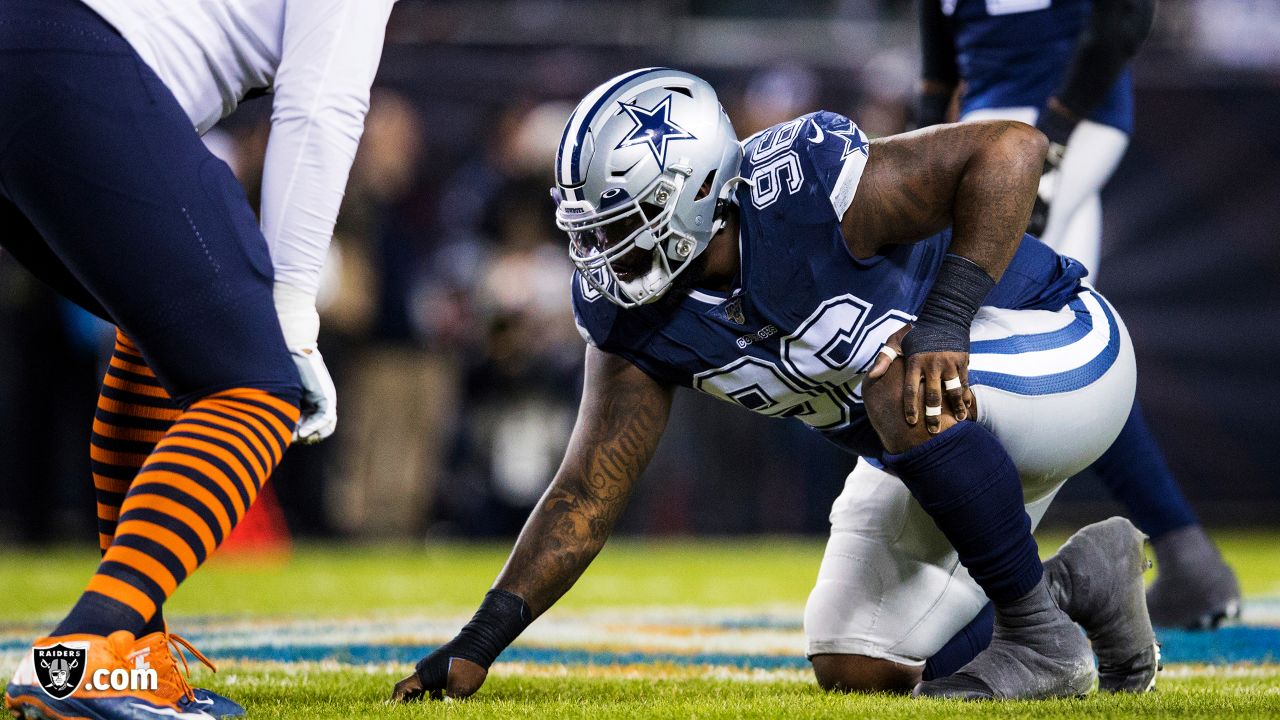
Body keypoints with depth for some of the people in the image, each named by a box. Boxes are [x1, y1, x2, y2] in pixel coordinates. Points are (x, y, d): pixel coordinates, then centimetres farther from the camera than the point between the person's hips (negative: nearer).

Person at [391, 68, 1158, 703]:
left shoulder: (802, 190, -32)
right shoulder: (635, 313, -10)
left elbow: (1012, 147, -35)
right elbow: (589, 494, -8)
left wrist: (944, 322, -44)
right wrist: (482, 640, -17)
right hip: (955, 447, 8)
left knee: (906, 387, -38)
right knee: (856, 668, 4)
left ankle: (1042, 638, -20)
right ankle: (1081, 581, 20)